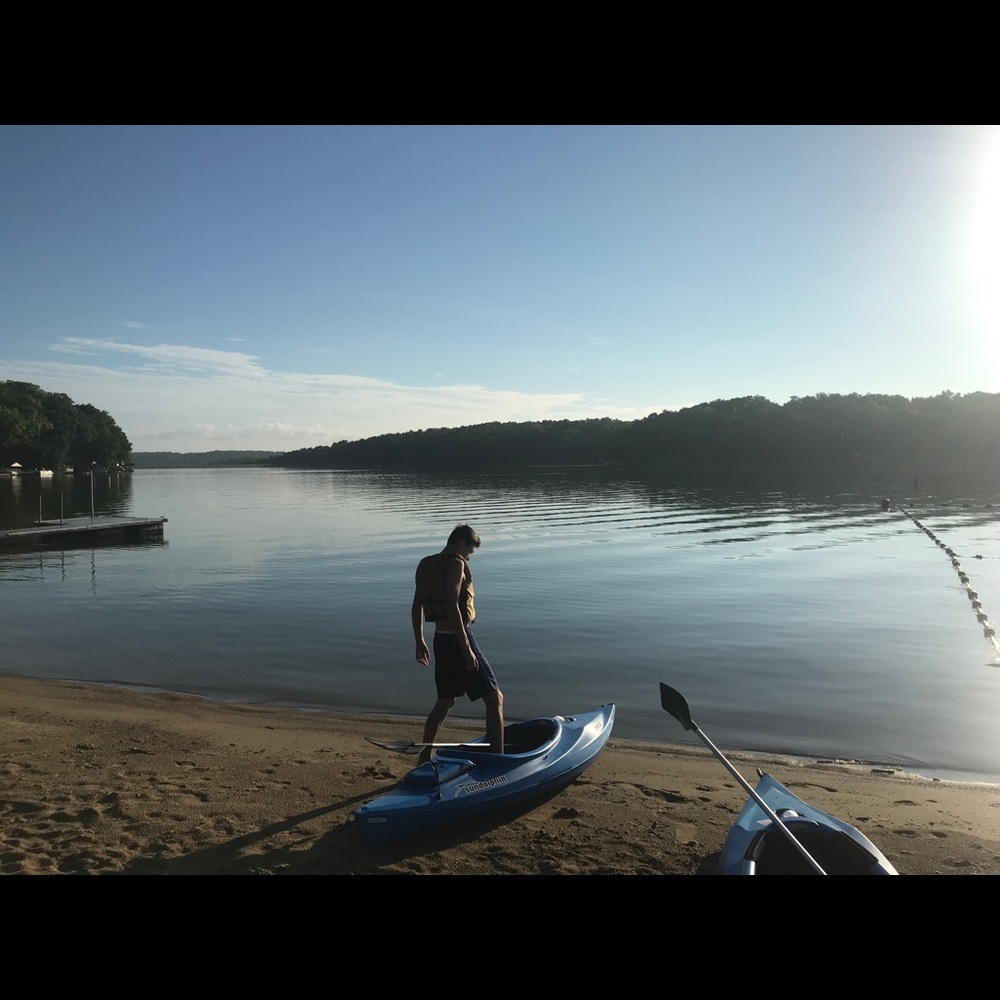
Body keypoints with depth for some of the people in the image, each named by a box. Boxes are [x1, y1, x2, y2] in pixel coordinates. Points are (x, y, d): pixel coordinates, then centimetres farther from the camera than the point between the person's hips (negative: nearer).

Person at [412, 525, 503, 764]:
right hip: (458, 639, -8)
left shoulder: (426, 565, 11)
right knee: (495, 698, -1)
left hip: (440, 640, 8)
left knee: (445, 702, 21)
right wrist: (467, 649, -23)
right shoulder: (455, 564, -14)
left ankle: (424, 757, 27)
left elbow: (416, 606, 14)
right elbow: (452, 606, -23)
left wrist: (420, 642, 22)